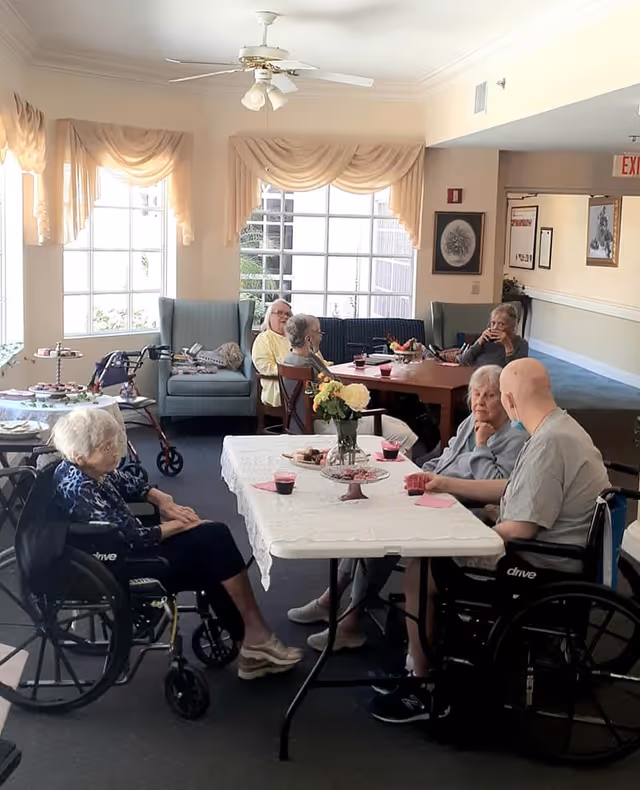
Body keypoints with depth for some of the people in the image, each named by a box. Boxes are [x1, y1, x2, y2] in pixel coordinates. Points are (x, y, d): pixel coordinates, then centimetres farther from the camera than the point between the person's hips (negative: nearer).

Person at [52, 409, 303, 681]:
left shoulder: (83, 469, 0)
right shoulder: (78, 489, -29)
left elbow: (125, 482, 17)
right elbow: (132, 540, -27)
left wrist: (162, 500, -1)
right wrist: (179, 524, -15)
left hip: (128, 547, 10)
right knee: (215, 540, -12)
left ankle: (252, 646, 3)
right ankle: (256, 636, -2)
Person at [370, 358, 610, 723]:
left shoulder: (549, 444, -26)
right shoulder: (560, 427, 6)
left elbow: (521, 529, -25)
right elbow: (511, 489, 16)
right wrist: (447, 484, 17)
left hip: (541, 570, -10)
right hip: (545, 554, 10)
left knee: (419, 569, -7)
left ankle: (424, 691, 7)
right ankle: (419, 662, 22)